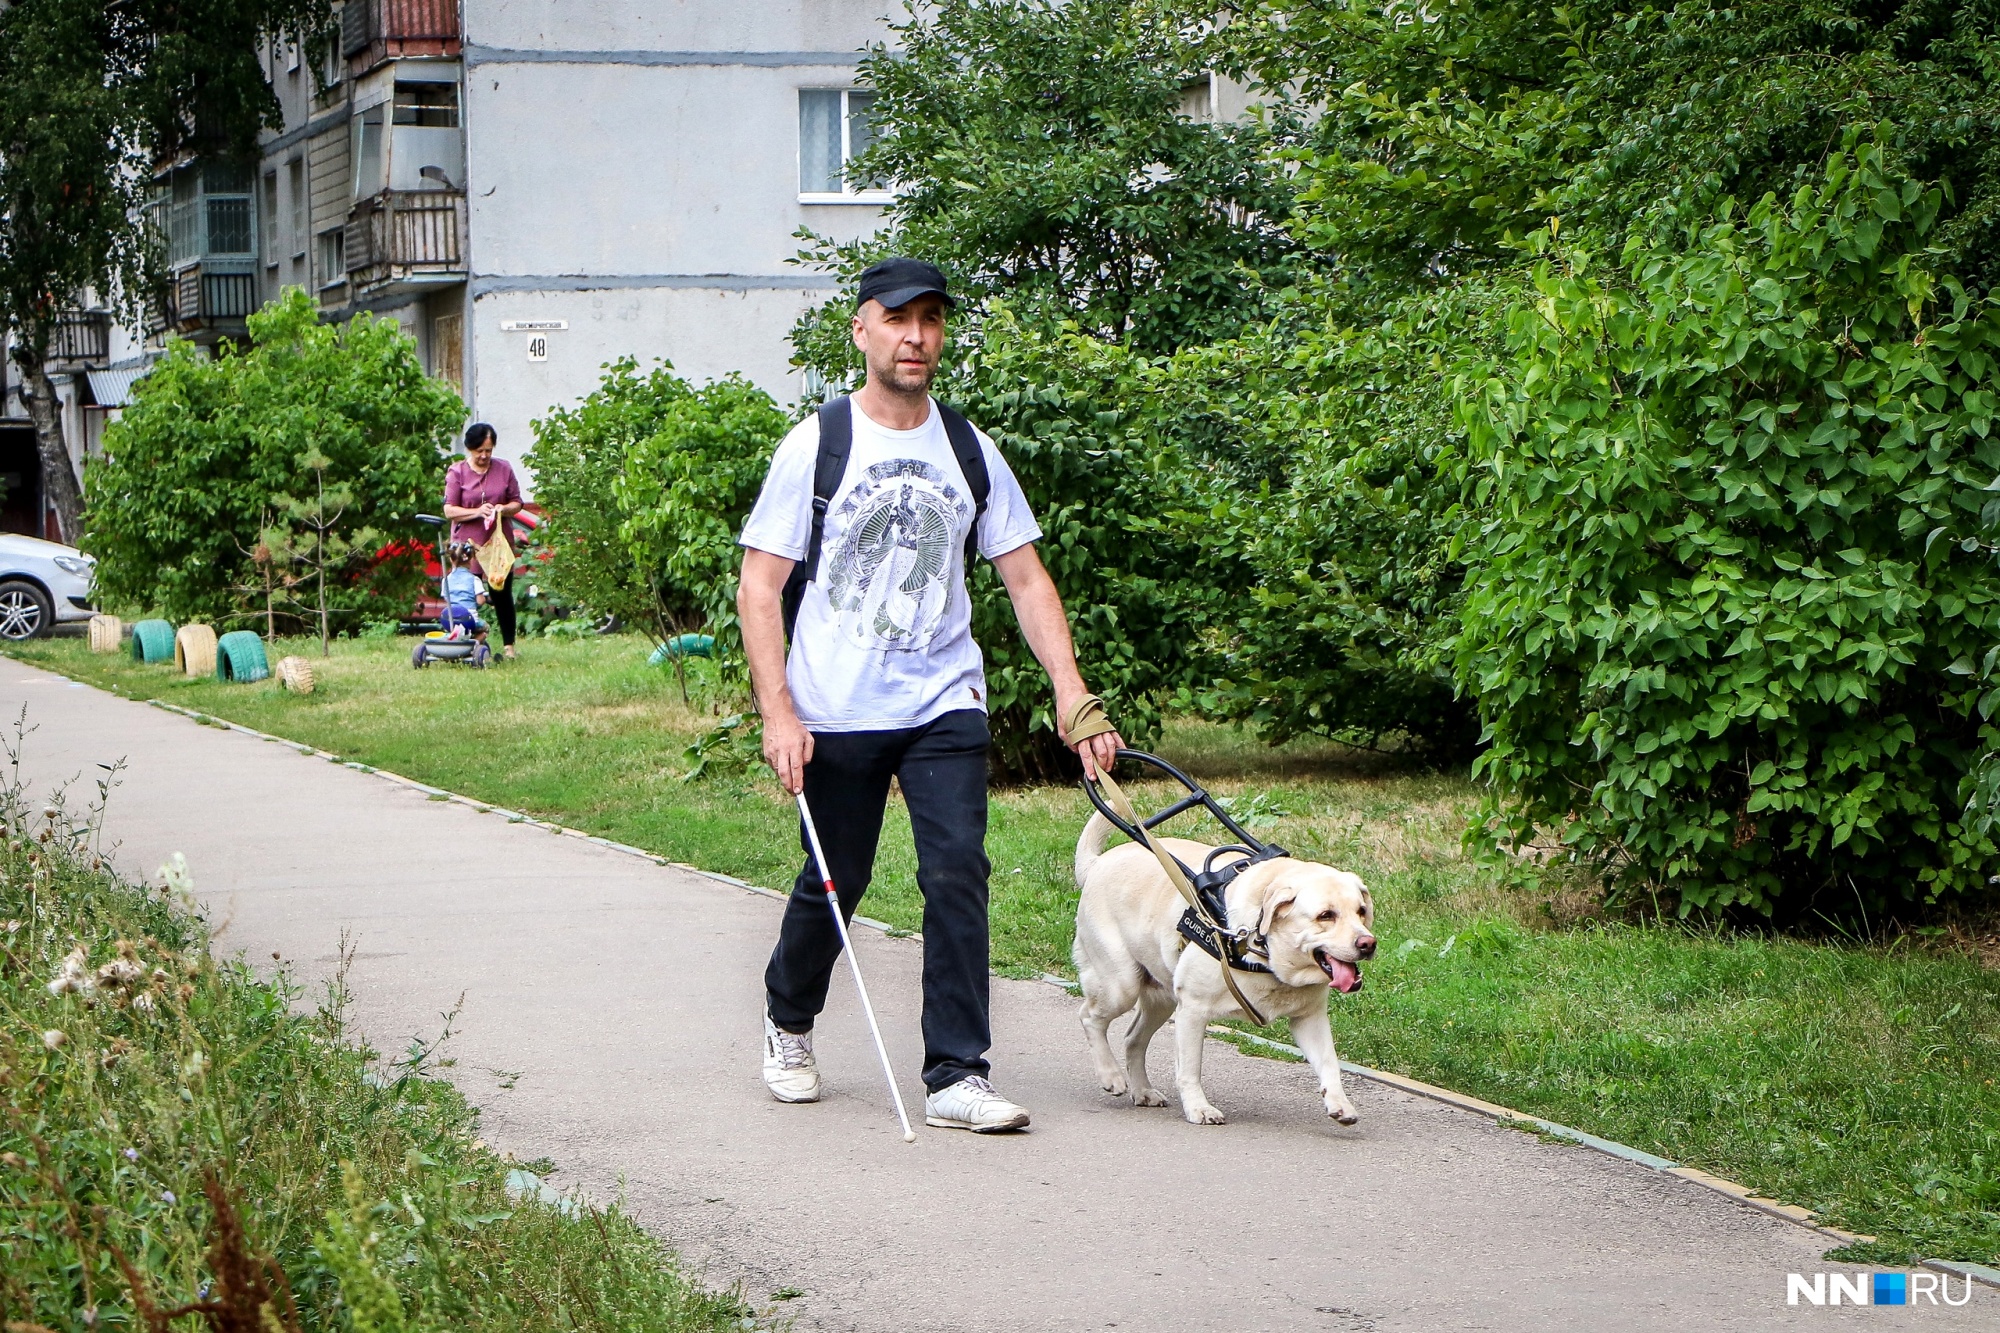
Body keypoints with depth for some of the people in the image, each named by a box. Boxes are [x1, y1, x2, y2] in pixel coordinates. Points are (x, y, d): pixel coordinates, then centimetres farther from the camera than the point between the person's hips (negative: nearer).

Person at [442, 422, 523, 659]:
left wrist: (504, 509, -12)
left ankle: (508, 645, 14)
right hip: (466, 545, -2)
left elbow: (517, 502, 11)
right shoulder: (456, 472, 0)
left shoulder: (504, 469, 6)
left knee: (502, 595, 6)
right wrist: (476, 512, -19)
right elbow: (449, 510, -4)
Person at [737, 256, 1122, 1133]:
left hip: (944, 706, 2)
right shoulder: (816, 444, -2)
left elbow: (1025, 577, 9)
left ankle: (957, 1076, -7)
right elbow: (759, 585, -3)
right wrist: (776, 711, -13)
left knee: (957, 874, -11)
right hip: (836, 714, -2)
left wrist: (1072, 695, -2)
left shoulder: (968, 451, 7)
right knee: (833, 883, 8)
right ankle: (788, 1023, 36)